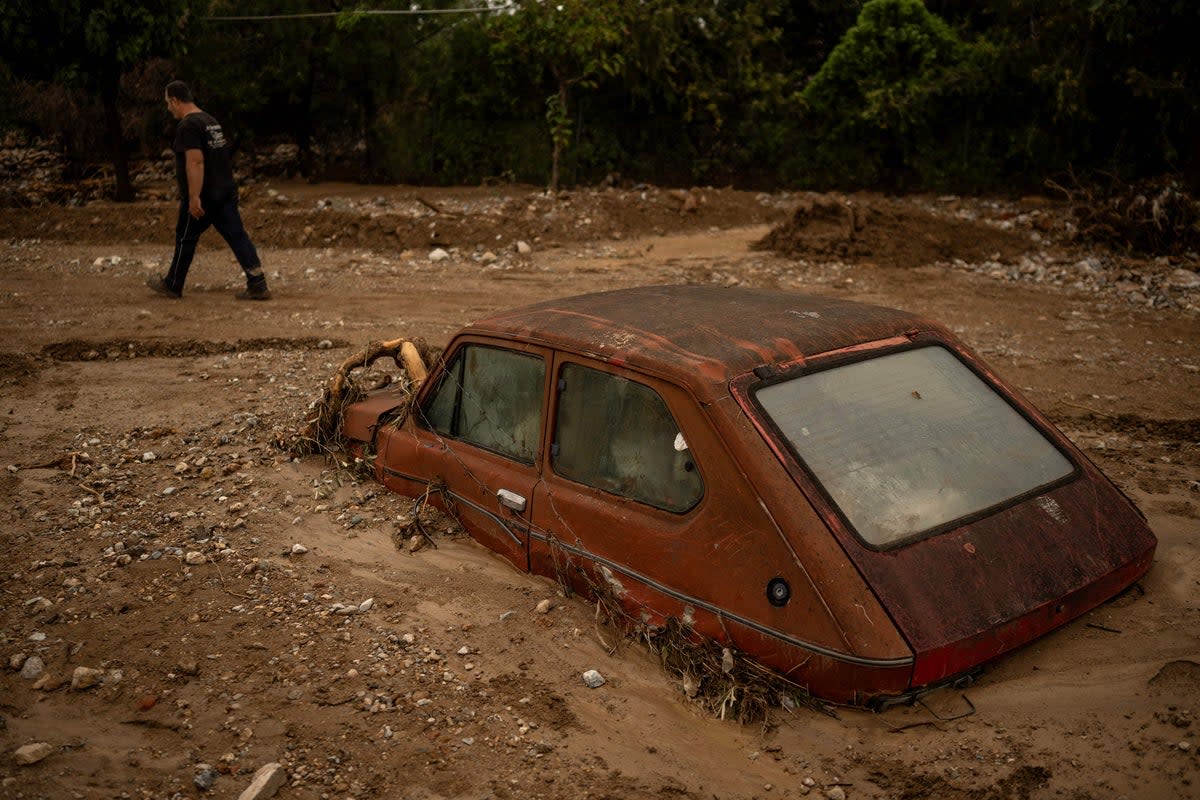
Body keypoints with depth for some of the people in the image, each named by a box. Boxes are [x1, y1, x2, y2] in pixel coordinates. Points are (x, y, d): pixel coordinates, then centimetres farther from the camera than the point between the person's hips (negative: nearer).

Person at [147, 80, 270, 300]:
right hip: (226, 191, 8)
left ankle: (172, 285, 23)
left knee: (185, 239, 8)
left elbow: (195, 162, -25)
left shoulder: (187, 126, -15)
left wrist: (194, 197, -27)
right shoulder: (210, 121, 16)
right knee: (237, 237, 1)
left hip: (203, 197, -8)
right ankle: (258, 285, -7)